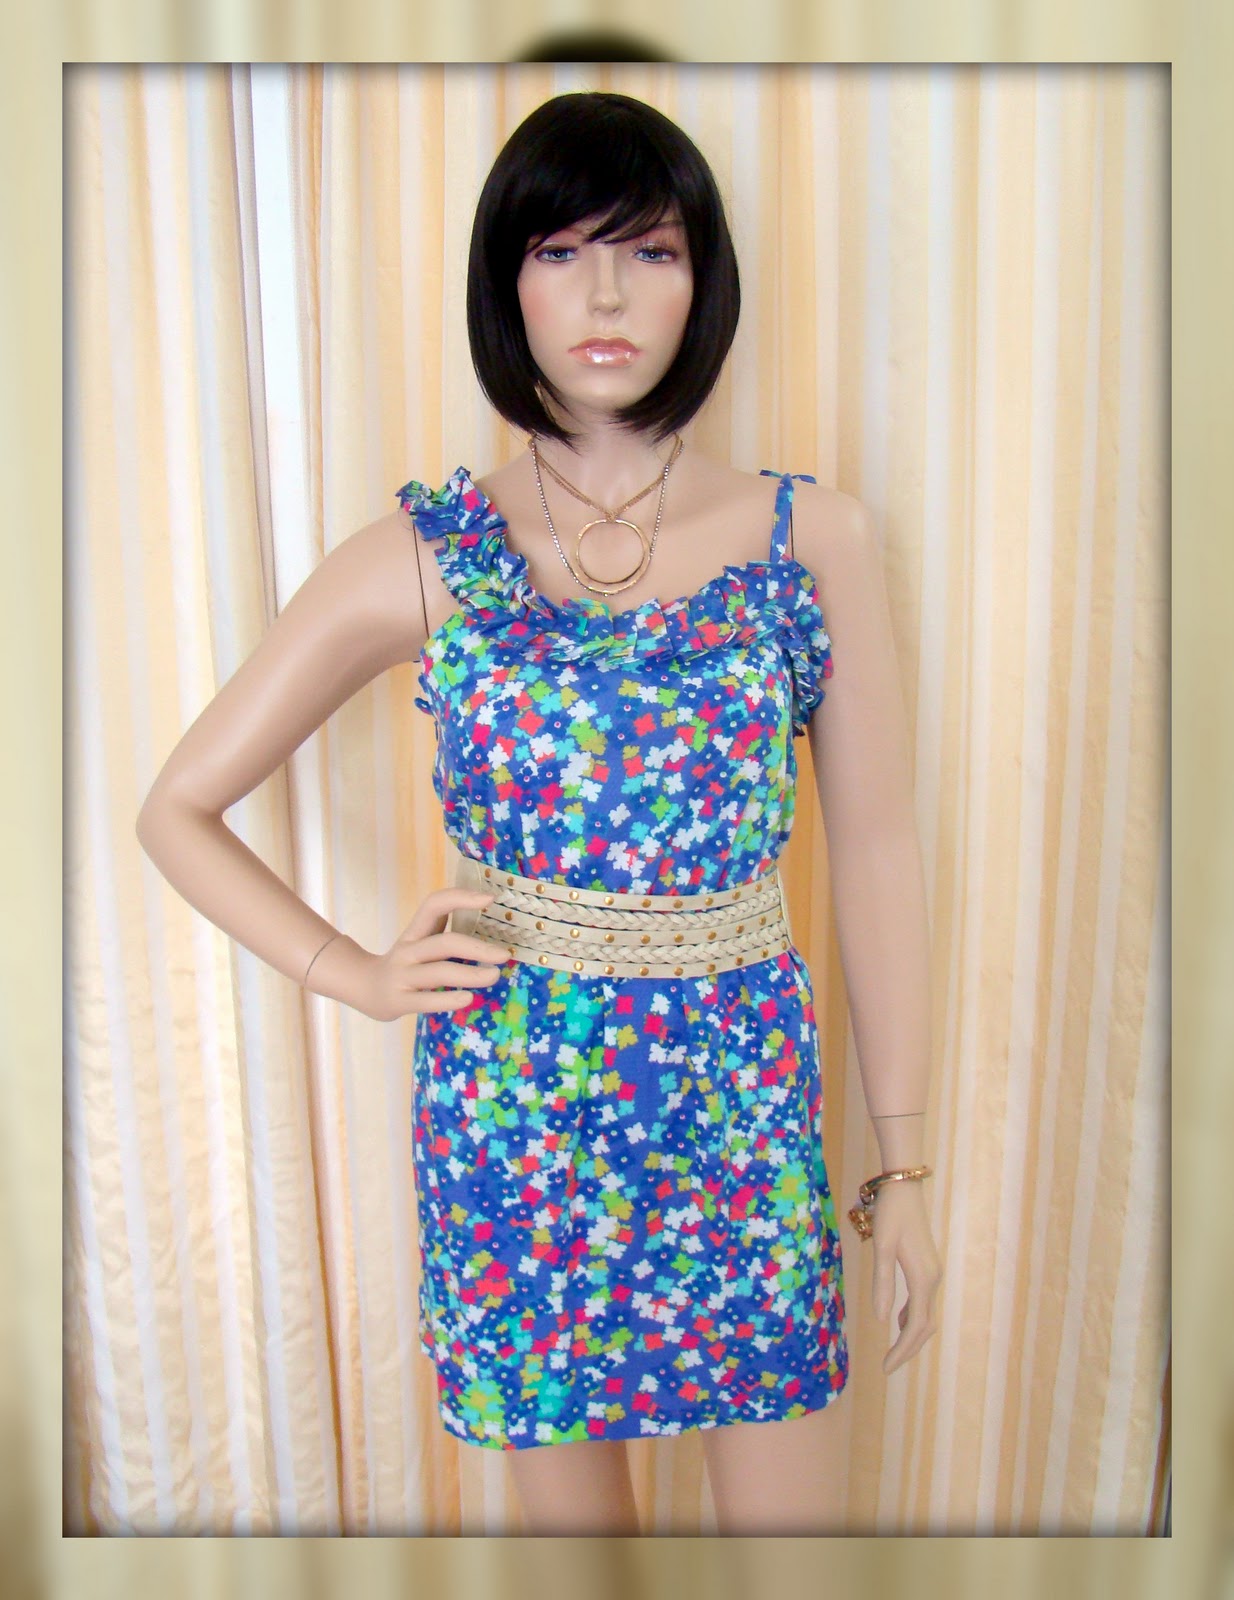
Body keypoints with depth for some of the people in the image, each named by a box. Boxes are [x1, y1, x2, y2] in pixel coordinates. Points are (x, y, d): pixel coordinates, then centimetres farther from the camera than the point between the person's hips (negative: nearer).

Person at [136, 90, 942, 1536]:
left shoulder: (816, 540, -3)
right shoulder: (425, 555, -5)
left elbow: (876, 855, 0)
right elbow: (178, 808, 3)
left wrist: (901, 1163, 3)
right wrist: (354, 975, -7)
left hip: (743, 1093, 1)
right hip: (509, 1103, 0)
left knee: (789, 1507, 15)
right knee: (570, 1501, 19)